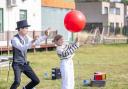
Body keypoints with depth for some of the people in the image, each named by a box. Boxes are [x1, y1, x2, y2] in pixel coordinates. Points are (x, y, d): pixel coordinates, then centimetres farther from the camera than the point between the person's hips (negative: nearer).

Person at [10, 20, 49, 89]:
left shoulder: (26, 37, 3)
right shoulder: (14, 39, -19)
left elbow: (35, 42, 16)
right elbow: (22, 48, -34)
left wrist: (45, 36, 8)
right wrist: (31, 43, -51)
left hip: (25, 64, 7)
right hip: (17, 65, -7)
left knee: (36, 80, 7)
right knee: (17, 82, -28)